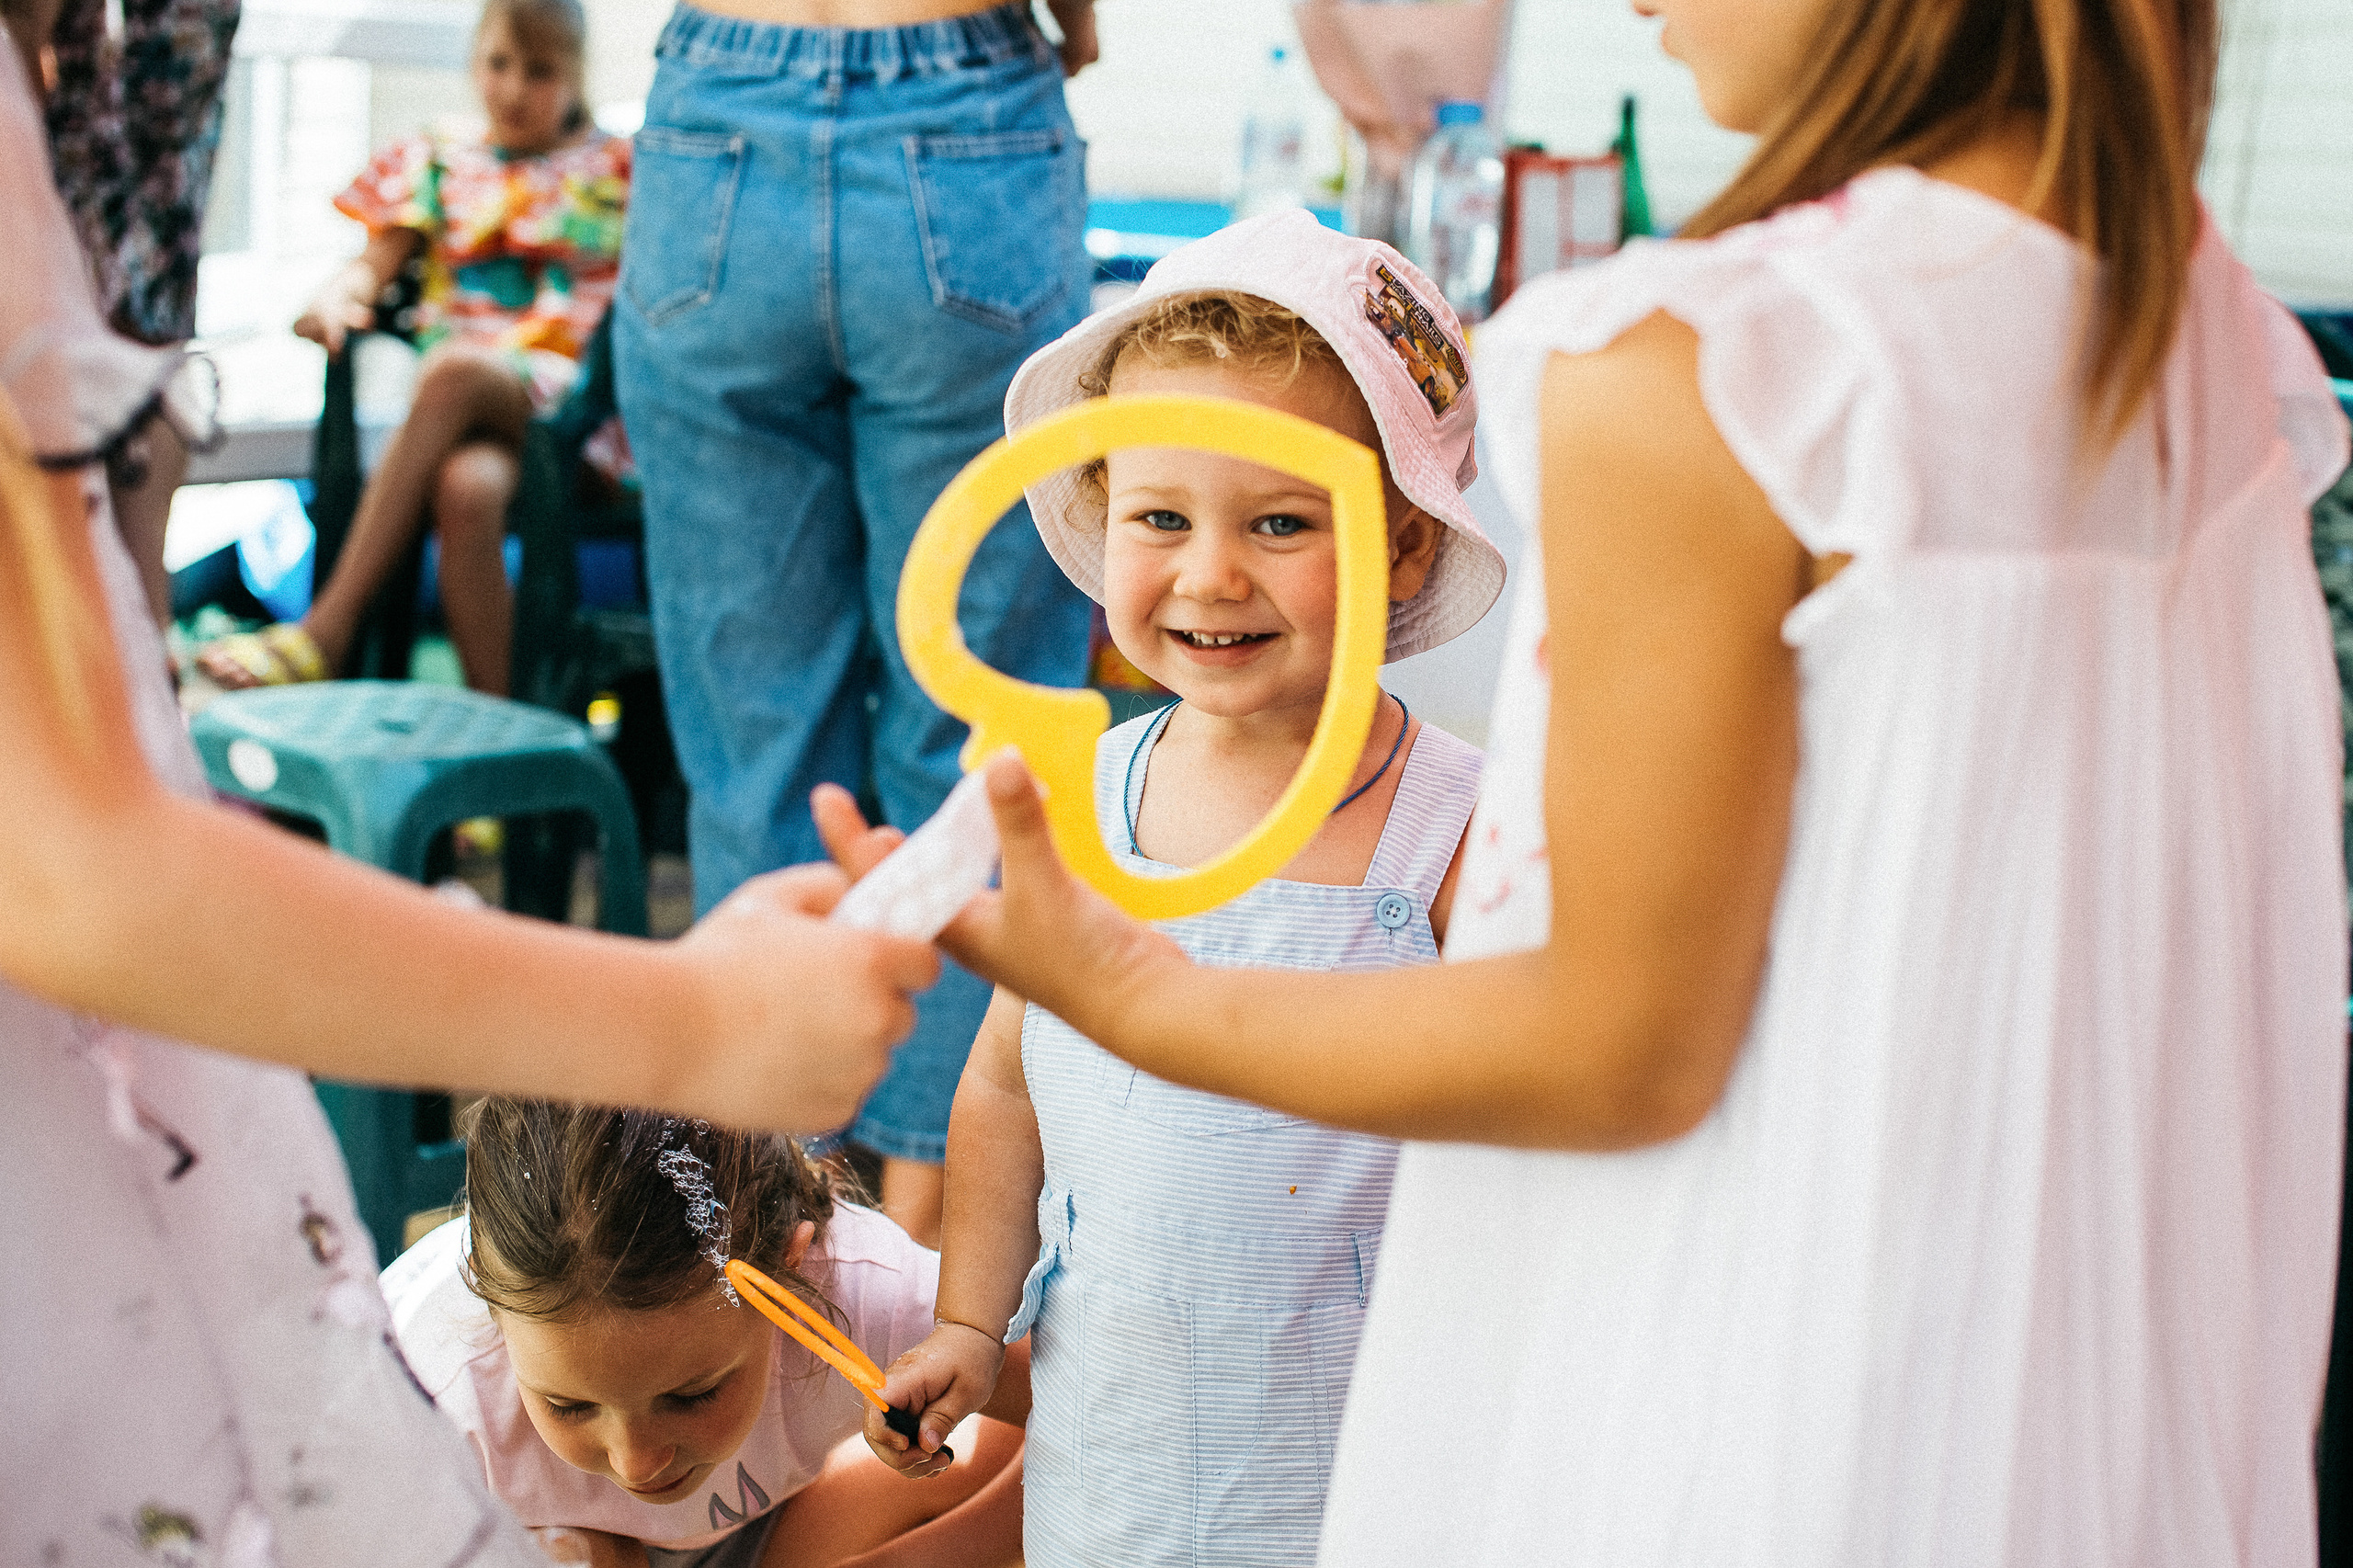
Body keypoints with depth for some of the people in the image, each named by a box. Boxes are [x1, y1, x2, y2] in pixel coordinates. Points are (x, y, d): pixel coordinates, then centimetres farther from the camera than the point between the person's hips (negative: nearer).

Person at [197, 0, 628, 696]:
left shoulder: (612, 172, 18)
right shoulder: (438, 166, 23)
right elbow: (374, 264, 10)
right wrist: (336, 299, -12)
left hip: (564, 400, -2)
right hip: (455, 408, 2)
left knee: (454, 367, -37)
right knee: (465, 487, -37)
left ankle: (325, 631, -37)